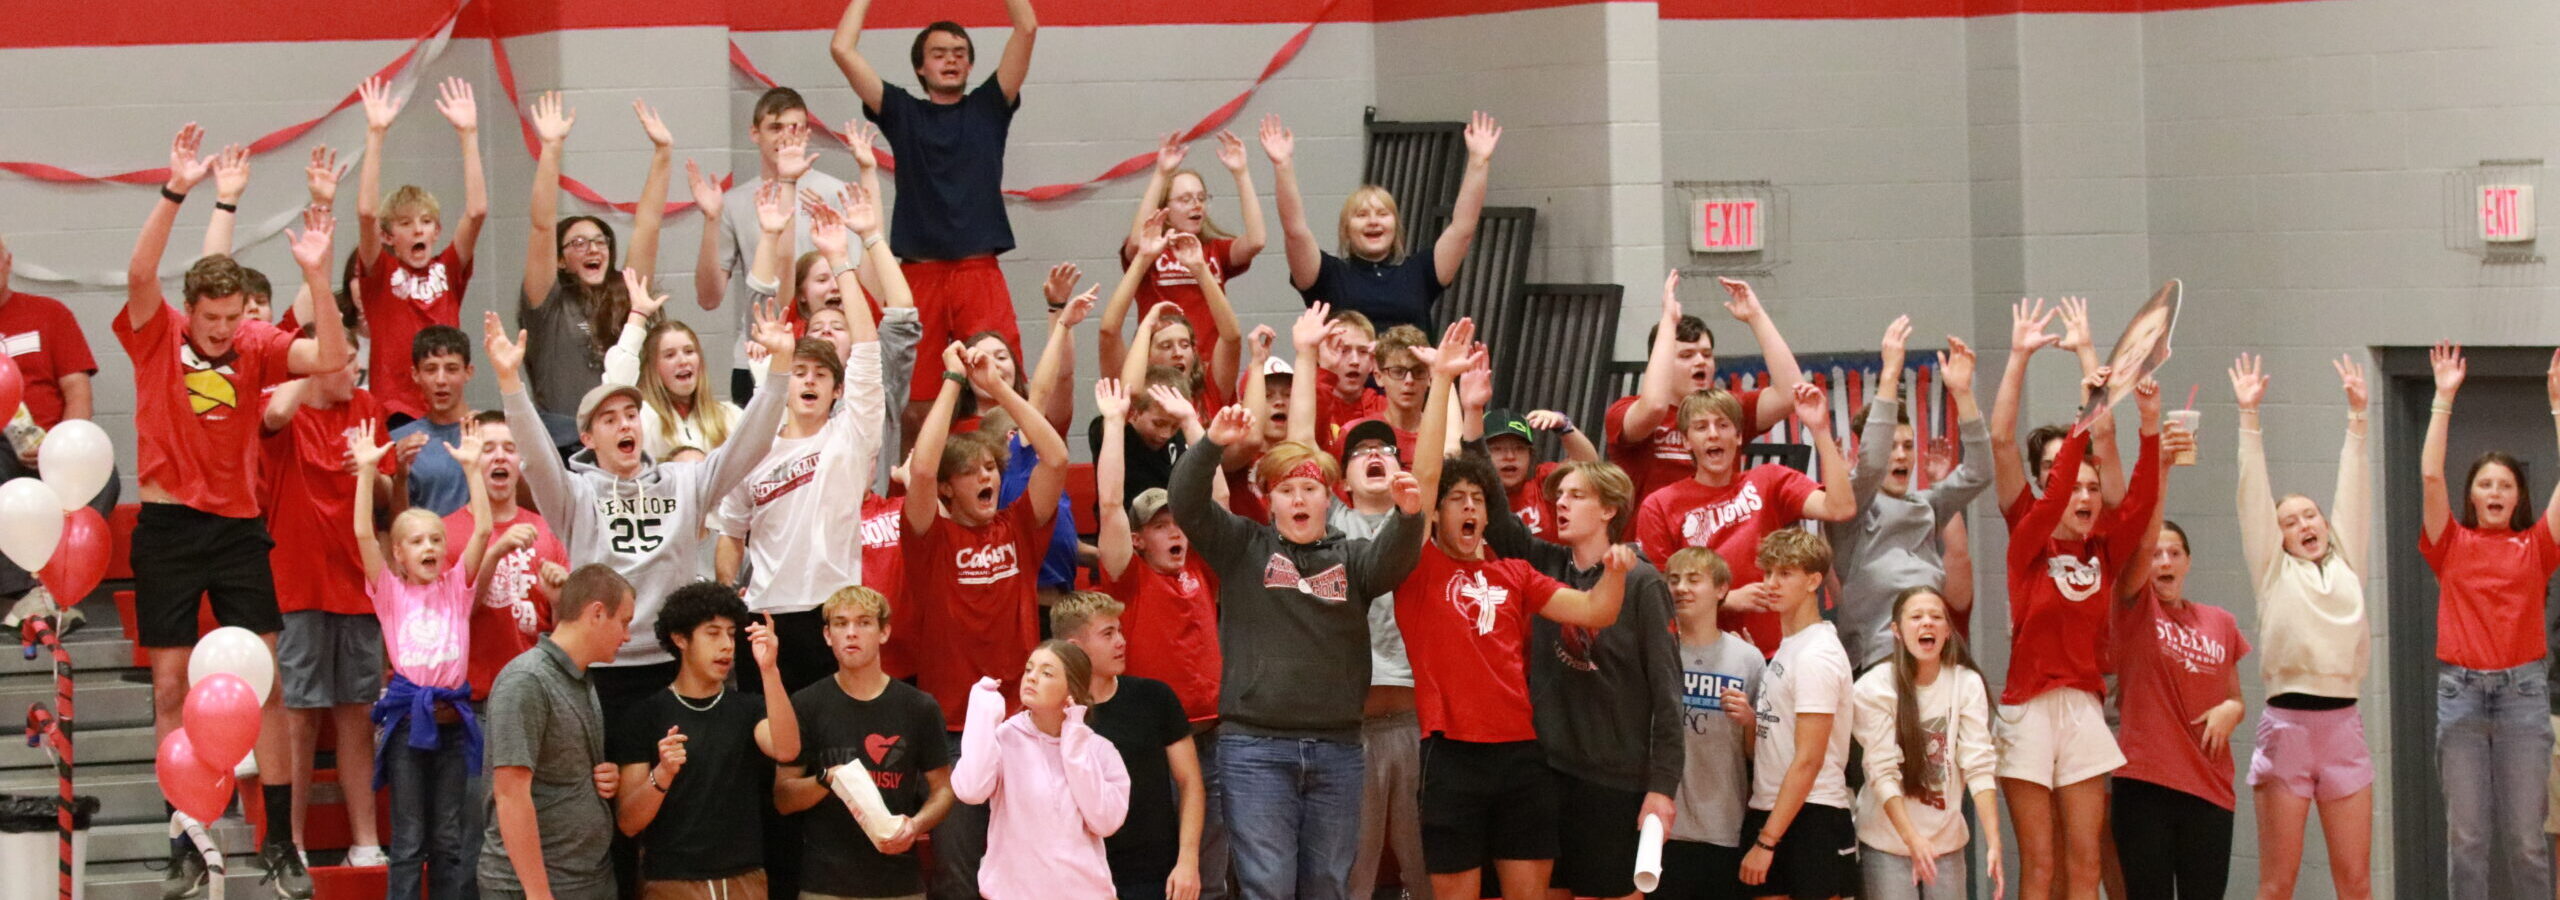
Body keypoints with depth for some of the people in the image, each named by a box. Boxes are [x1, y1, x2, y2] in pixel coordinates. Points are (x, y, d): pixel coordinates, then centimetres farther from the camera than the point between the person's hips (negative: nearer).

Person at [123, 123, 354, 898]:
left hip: (239, 528, 1)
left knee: (265, 682, -1)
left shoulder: (256, 346, 0)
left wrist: (316, 278, -26)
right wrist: (175, 192, -33)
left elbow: (330, 358, -13)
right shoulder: (155, 335, -4)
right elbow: (140, 273, -22)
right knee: (171, 688, 2)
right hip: (168, 528, -1)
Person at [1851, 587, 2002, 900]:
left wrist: (1993, 842, -17)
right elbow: (1883, 773, -14)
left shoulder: (1967, 684, -4)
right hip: (1887, 840, -2)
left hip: (1947, 840, 2)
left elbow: (1978, 766, -8)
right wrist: (1913, 840, -24)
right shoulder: (1873, 689, -10)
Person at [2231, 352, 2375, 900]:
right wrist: (2249, 416, 0)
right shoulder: (2273, 572, 9)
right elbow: (2254, 497, 5)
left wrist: (2357, 414, 10)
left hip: (2343, 723, 3)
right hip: (2288, 721, -3)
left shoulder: (2346, 565, 15)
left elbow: (2353, 492, 14)